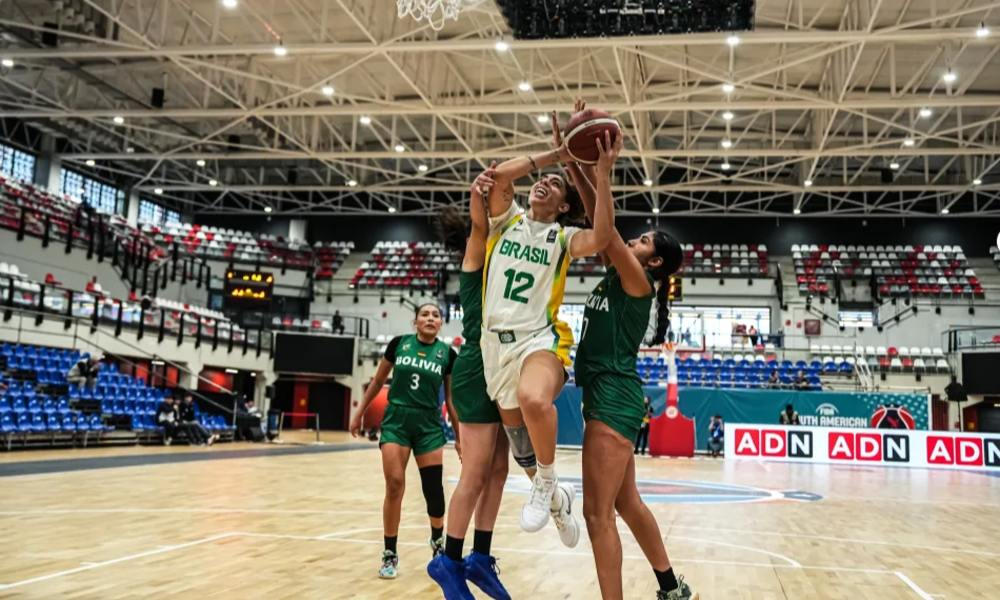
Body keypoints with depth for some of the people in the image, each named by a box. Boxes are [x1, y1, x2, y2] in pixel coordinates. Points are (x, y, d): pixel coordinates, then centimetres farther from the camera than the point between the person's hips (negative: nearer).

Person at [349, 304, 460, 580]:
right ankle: (390, 553, 5)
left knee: (433, 489, 0)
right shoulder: (398, 343, 0)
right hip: (396, 420, 0)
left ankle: (438, 541, 29)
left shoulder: (447, 354, 0)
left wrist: (459, 436, 4)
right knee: (394, 485, -8)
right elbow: (378, 381, 11)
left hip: (429, 425, 0)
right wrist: (359, 413, 13)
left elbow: (451, 398, 6)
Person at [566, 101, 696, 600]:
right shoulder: (616, 275, 14)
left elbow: (606, 228, -23)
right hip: (608, 395, 10)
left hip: (614, 396, -10)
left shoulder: (638, 281, -8)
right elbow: (594, 213, 12)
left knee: (598, 515, -7)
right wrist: (570, 157, 7)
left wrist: (604, 171, -18)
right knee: (626, 504, 19)